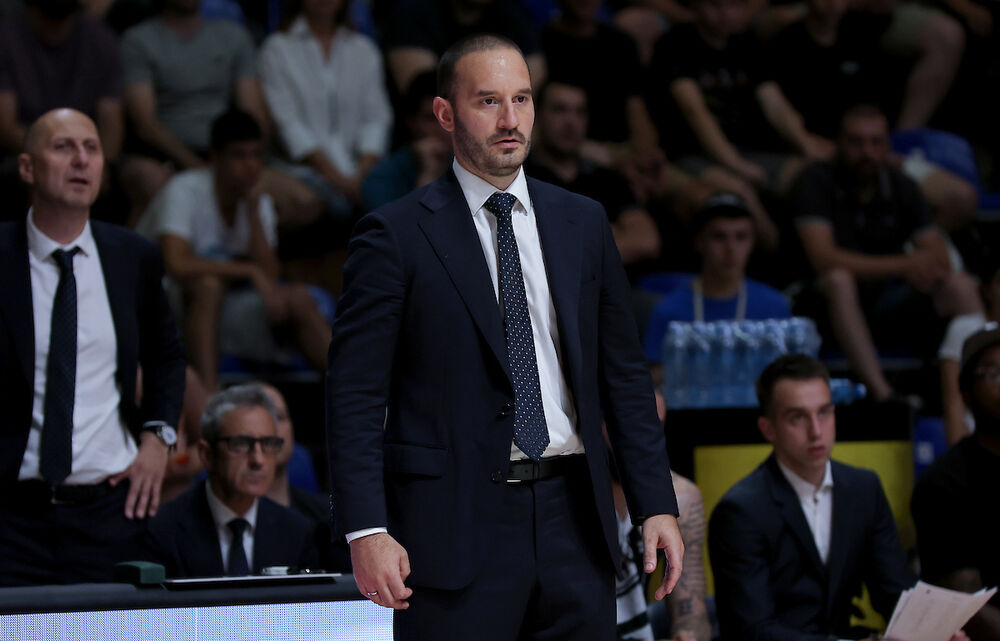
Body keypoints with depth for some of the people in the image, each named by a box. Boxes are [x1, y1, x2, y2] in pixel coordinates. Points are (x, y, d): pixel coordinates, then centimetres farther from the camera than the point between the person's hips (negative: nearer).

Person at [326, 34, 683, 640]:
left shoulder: (584, 223, 12)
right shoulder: (395, 236, -2)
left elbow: (624, 375, 15)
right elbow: (356, 396, -6)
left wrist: (657, 504, 7)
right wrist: (366, 531, -15)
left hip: (573, 521, 4)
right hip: (457, 520, -4)